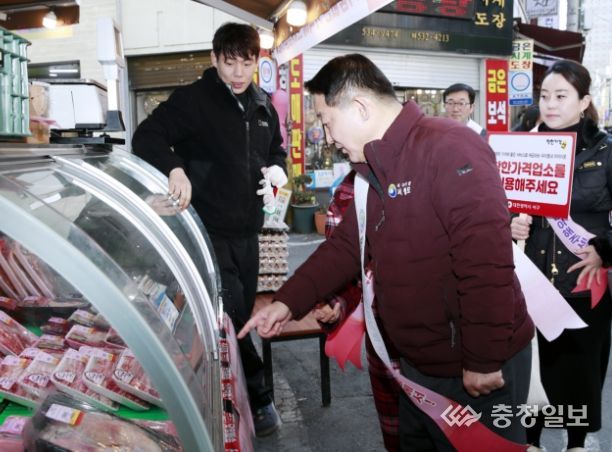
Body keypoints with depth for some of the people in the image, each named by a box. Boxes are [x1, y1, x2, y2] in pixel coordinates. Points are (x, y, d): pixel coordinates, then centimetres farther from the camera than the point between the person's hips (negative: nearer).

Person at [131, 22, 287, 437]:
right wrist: (176, 169, -34)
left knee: (242, 313, 14)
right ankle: (258, 398, 13)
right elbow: (147, 137, -16)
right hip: (208, 230, -6)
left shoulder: (263, 106, 12)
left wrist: (278, 168, 2)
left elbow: (276, 149, 25)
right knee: (230, 313, -7)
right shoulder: (193, 100, -10)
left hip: (248, 230, 7)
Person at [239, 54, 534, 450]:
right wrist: (287, 303, 8)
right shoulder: (377, 169, 8)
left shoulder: (448, 149, -23)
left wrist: (484, 362, -24)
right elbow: (345, 247, 14)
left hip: (480, 372, -9)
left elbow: (486, 257, -29)